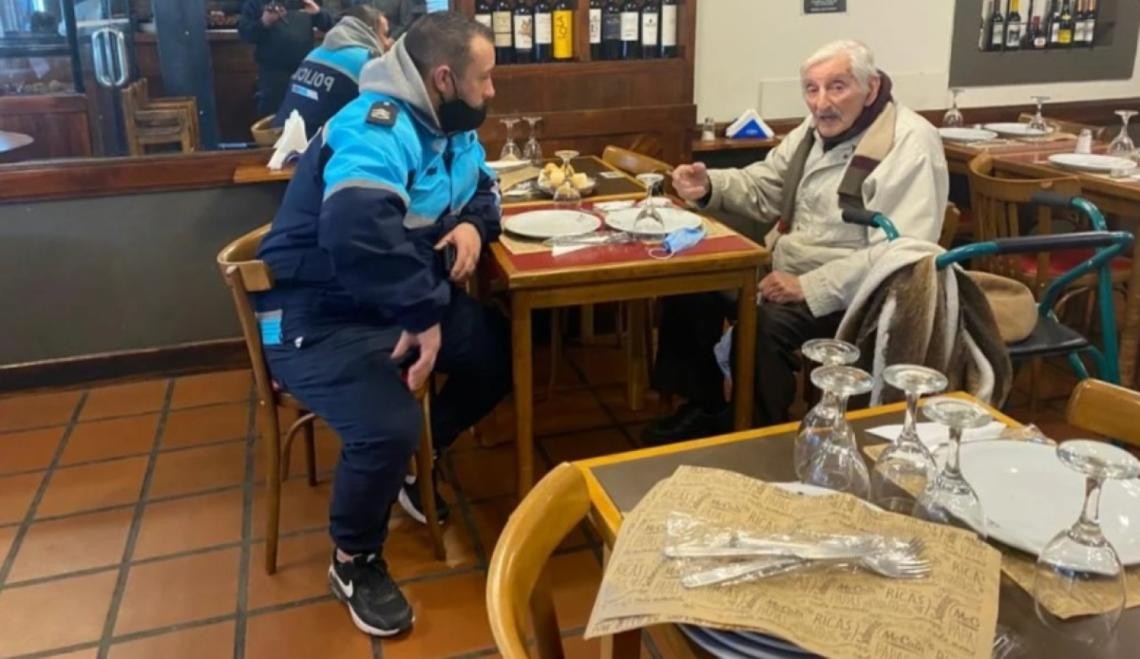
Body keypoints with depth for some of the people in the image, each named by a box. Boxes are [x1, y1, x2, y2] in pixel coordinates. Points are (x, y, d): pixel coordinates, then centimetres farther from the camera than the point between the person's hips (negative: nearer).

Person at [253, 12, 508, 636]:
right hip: (318, 317, -9)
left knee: (502, 352, 5)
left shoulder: (449, 127, 5)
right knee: (389, 426, -30)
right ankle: (354, 560, 0)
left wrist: (473, 224, -2)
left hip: (402, 301, 9)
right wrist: (426, 315, -35)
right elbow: (356, 230, -44)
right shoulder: (377, 127, -26)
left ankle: (416, 461, 23)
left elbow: (483, 185, 22)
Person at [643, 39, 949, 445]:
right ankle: (705, 408, 13)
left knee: (763, 323, -33)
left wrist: (809, 287, -29)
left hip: (850, 296, -8)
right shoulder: (818, 128, 8)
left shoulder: (910, 144, -18)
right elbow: (762, 188, 18)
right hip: (783, 273, 9)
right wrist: (709, 186, -3)